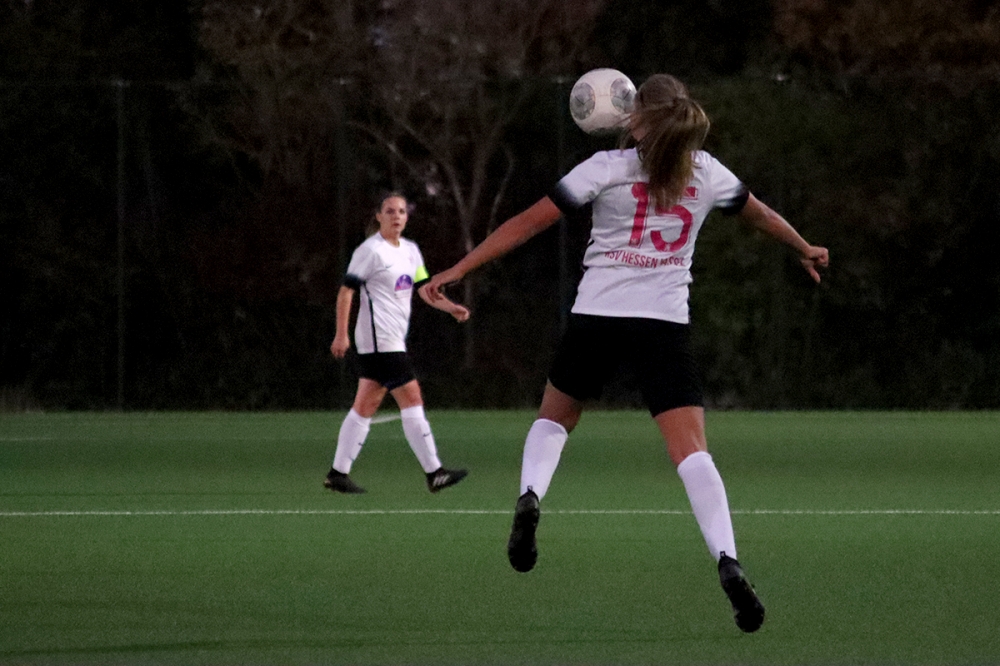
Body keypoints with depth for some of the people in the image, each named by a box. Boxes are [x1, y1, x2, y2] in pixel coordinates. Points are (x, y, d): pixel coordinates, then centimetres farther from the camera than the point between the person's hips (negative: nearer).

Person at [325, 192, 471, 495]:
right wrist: (341, 334, -15)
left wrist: (450, 307, -4)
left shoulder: (410, 251, 16)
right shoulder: (371, 251, -9)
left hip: (393, 340, 9)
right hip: (380, 340, -9)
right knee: (412, 400, -11)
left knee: (365, 406, 9)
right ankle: (433, 473, -11)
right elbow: (346, 291, -9)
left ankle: (338, 473, 11)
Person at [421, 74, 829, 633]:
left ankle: (530, 497, -5)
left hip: (597, 317, -1)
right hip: (666, 324, 1)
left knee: (554, 418, 23)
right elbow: (760, 214, 26)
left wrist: (458, 270, 1)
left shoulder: (606, 168, -3)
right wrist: (806, 250, 46)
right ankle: (727, 561, -26)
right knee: (691, 449, -7)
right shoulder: (706, 172, 7)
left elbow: (528, 224, -4)